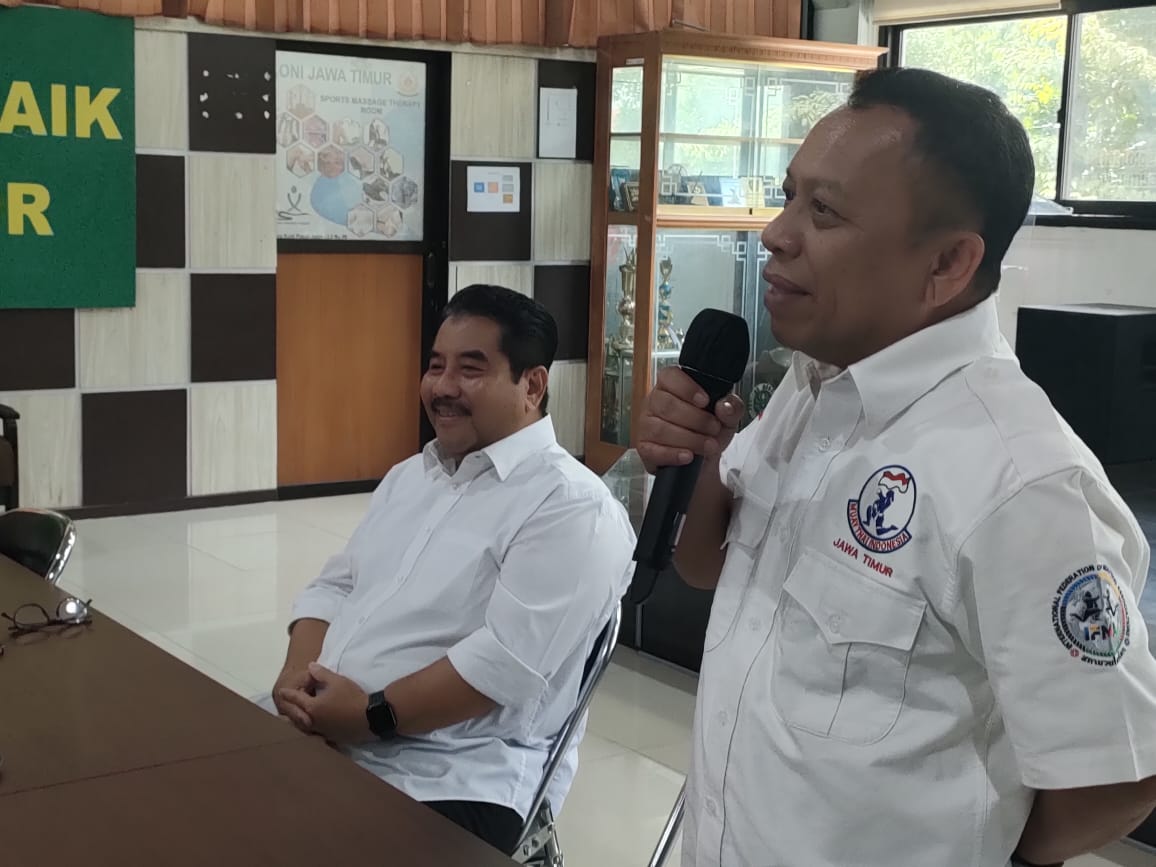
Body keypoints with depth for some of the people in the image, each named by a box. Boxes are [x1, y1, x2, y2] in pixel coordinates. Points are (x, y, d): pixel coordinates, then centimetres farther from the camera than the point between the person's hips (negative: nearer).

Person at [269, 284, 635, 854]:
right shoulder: (409, 475, 16)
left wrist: (372, 715, -17)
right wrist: (298, 672, -3)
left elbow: (505, 663, -20)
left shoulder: (572, 508, -12)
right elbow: (334, 586, 16)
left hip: (448, 782, -8)